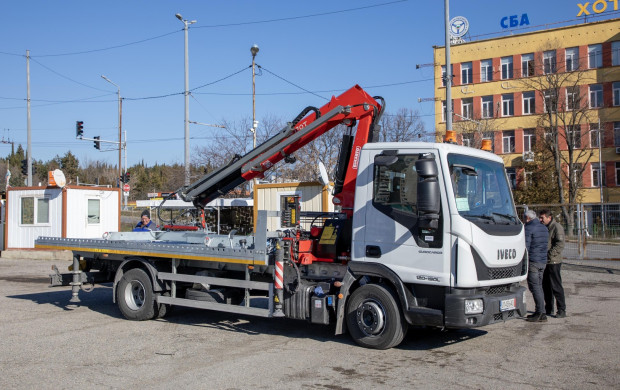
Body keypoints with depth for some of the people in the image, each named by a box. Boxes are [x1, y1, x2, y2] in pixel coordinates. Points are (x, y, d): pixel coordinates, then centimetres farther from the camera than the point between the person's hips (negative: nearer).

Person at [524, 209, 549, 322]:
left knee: (534, 287, -7)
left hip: (533, 261, -9)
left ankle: (541, 313, -10)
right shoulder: (544, 228, 16)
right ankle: (539, 313, 15)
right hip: (543, 261, 9)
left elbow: (525, 247, -15)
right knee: (539, 286, 13)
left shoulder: (529, 229, -11)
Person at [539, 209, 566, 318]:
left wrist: (549, 254, -20)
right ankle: (548, 309, 22)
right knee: (546, 286, 13)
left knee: (556, 287, -6)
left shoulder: (557, 227, -10)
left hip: (554, 262, -8)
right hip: (544, 262, 8)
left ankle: (562, 310, 0)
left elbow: (560, 244, -17)